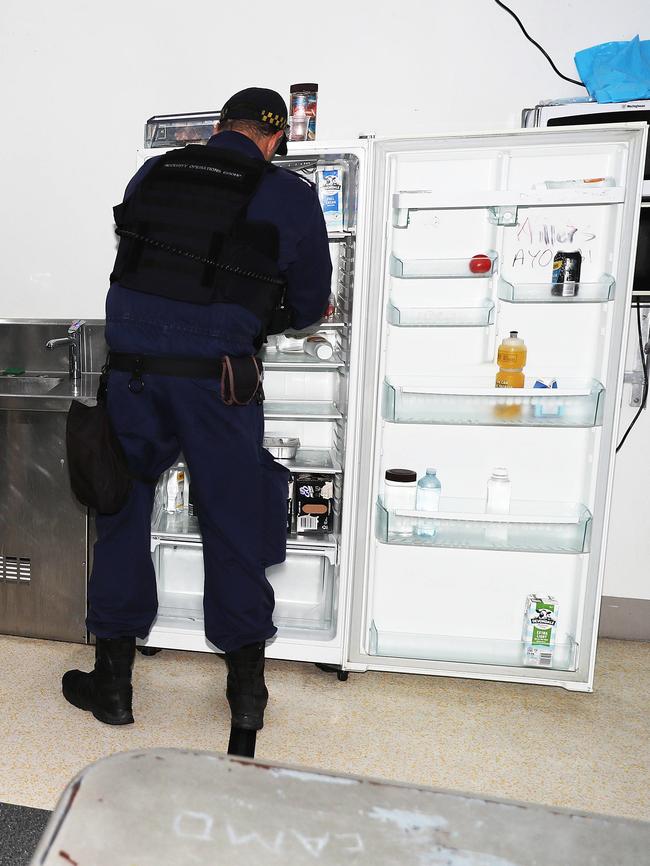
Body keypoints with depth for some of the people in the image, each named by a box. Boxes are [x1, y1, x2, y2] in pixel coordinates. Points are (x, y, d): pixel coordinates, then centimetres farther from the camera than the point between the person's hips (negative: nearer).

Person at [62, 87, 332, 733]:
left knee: (121, 512, 14)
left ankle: (112, 683, 26)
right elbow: (308, 307, 9)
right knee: (233, 525, 8)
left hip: (131, 364, 3)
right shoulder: (292, 198, 6)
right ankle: (247, 691, 23)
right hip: (217, 376, -2)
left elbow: (129, 261, 21)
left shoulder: (151, 173, 15)